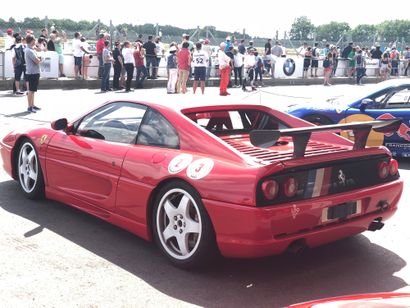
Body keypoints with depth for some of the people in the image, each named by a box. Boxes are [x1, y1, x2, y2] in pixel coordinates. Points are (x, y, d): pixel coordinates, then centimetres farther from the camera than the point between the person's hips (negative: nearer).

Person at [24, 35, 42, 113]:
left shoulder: (31, 49, 13)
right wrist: (39, 59, -2)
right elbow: (37, 61, -22)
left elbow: (37, 59, 14)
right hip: (32, 73, -10)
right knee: (31, 90, -4)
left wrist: (38, 58, -7)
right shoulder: (29, 51, -19)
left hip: (34, 72, 10)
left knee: (32, 90, 16)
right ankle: (30, 107, 1)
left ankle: (32, 105, 25)